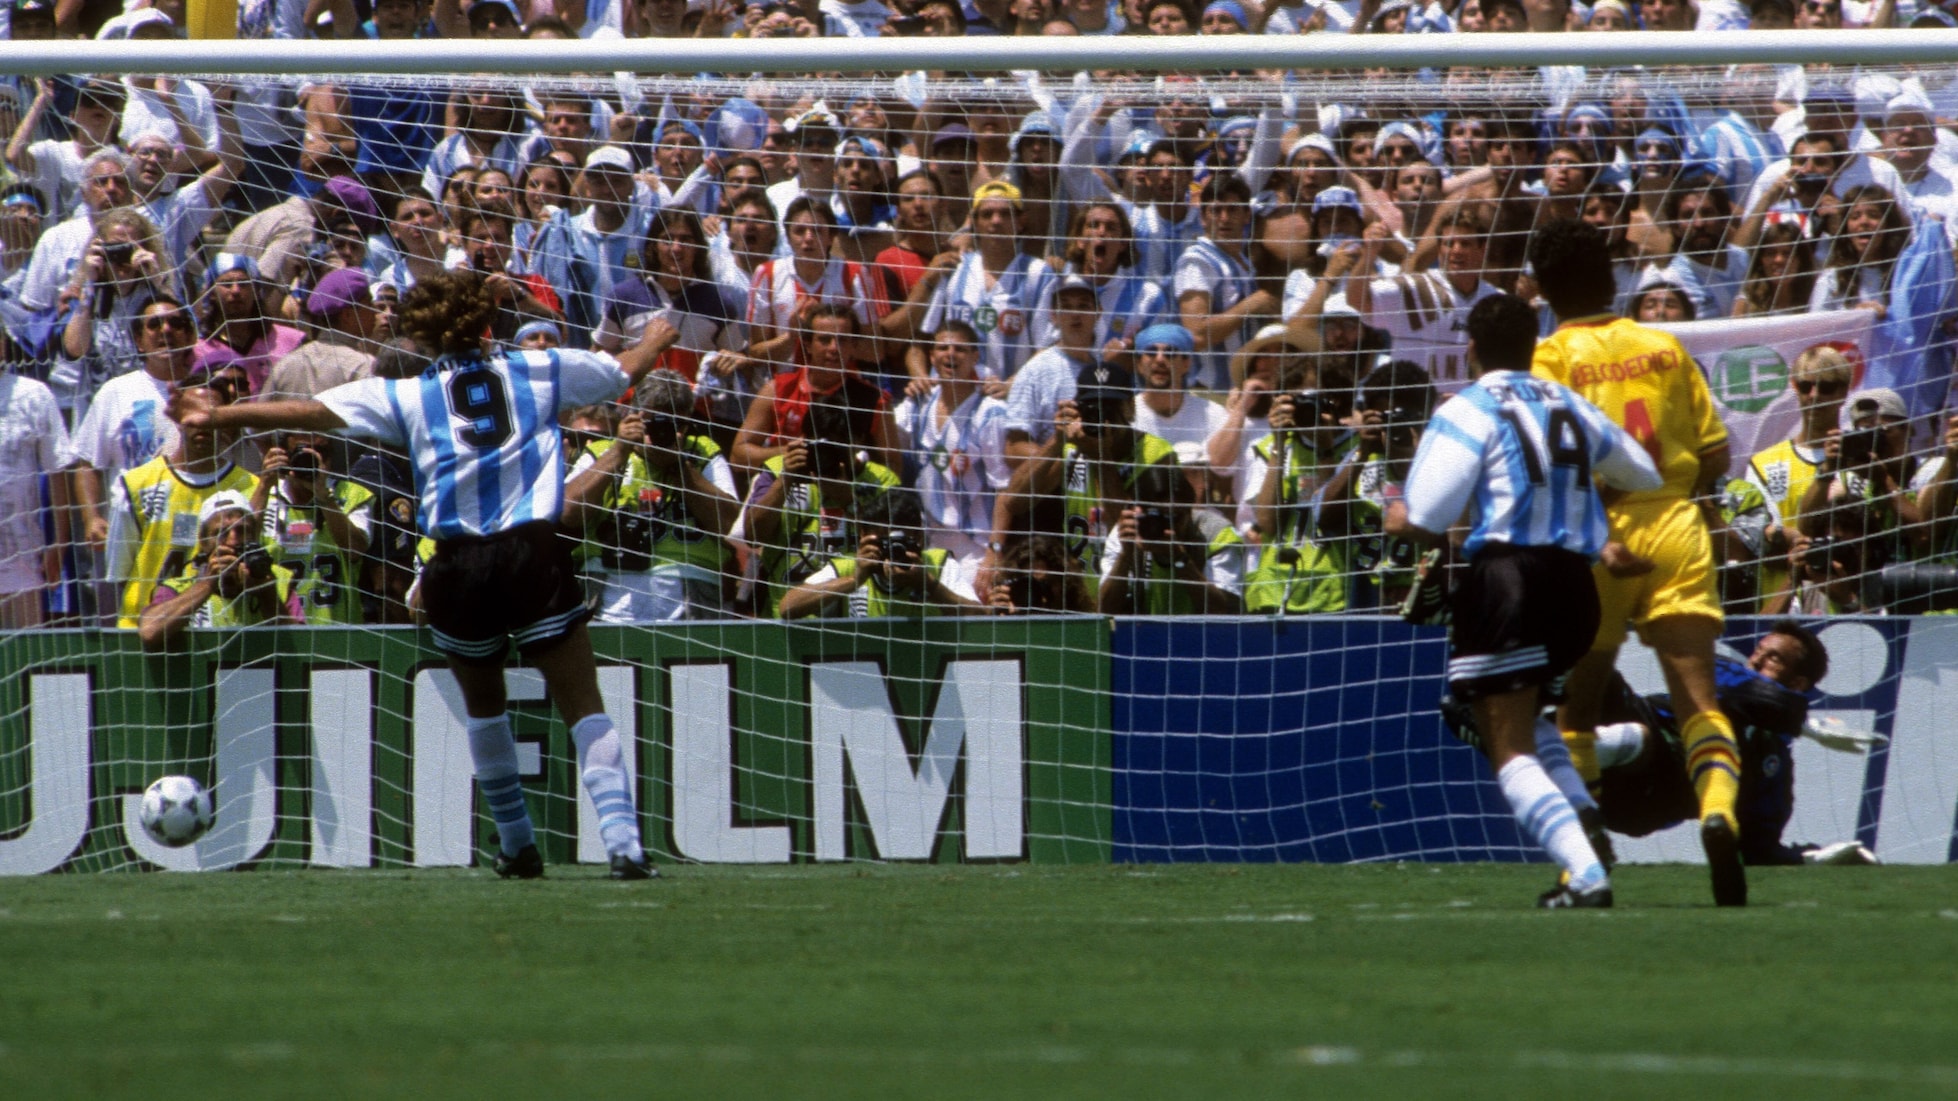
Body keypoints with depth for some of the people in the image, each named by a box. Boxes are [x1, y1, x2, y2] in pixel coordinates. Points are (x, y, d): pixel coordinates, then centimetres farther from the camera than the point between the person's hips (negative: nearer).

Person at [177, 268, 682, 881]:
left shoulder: (408, 396, 8)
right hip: (534, 554, -1)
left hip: (458, 567, 1)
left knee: (484, 706, 24)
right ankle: (622, 841, -16)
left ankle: (517, 846, 29)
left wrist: (220, 415, 15)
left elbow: (307, 411, 5)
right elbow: (627, 370, 26)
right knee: (583, 709, 0)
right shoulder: (537, 372, 11)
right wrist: (655, 339, 48)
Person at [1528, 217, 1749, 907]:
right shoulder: (1665, 349, 10)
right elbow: (1716, 455, 11)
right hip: (1676, 529, 2)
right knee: (1697, 699, -4)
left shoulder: (1551, 359, -1)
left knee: (1577, 704, 13)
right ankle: (1719, 812, -30)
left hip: (1598, 539, -2)